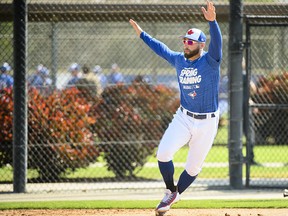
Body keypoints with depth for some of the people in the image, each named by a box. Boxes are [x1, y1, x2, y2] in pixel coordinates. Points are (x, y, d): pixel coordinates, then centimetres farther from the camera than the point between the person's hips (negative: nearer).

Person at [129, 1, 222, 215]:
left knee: (193, 167, 6)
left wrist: (212, 22, -50)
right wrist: (141, 33, 26)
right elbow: (161, 48, 21)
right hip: (183, 117, 4)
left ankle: (176, 194, 31)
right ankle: (170, 192, 7)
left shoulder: (209, 60, -13)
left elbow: (217, 42, -32)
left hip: (207, 122, -4)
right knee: (163, 153, -15)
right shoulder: (179, 60, 3)